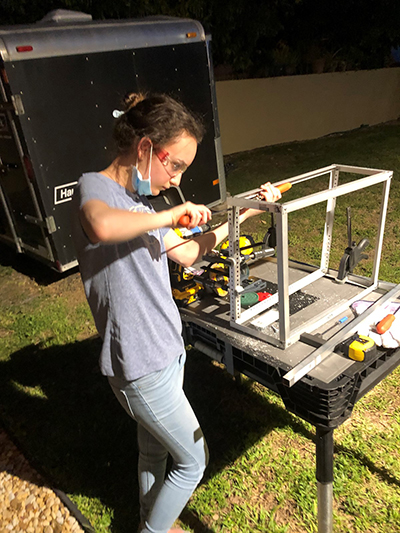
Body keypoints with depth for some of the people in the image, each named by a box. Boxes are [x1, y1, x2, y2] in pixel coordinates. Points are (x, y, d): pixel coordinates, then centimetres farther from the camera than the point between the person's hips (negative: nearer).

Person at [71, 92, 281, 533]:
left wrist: (244, 212, 13)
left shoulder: (139, 204, 9)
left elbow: (187, 253, 15)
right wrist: (175, 214, -27)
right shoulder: (93, 187, -17)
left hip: (166, 352, 8)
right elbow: (103, 227, -43)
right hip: (140, 367, -8)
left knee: (155, 449, 28)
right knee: (193, 461, 12)